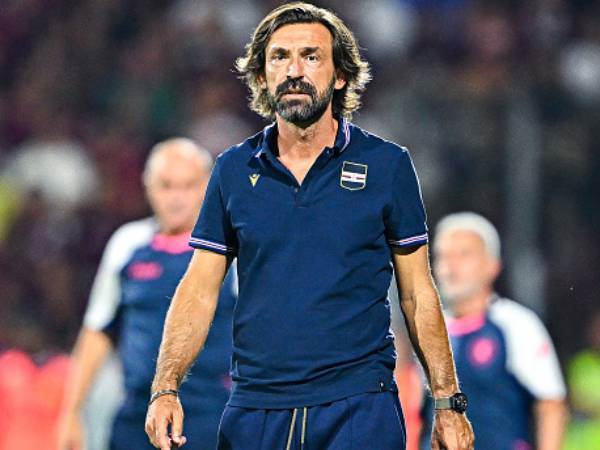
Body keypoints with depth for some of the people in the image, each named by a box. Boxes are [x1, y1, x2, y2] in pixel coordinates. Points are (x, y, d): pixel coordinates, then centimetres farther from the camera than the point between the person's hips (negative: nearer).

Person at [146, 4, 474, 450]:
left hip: (359, 408, -2)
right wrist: (165, 390, -7)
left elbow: (418, 294, 4)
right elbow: (200, 288, 6)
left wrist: (449, 404, 0)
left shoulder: (387, 165, 2)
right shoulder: (233, 169, 8)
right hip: (254, 409, 2)